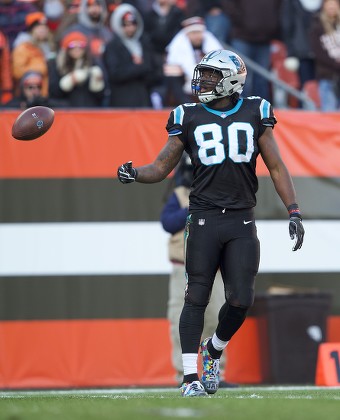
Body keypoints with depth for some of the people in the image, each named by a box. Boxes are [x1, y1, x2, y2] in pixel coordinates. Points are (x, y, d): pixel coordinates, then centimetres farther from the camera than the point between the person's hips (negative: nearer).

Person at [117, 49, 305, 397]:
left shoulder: (254, 114, 7)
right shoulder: (189, 118, 6)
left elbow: (276, 167, 8)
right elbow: (161, 167, 8)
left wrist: (293, 212, 0)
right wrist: (134, 174, -14)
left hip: (242, 223, 1)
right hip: (204, 220, -1)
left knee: (241, 300, -4)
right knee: (197, 296, -4)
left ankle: (213, 350, 24)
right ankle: (190, 375, 1)